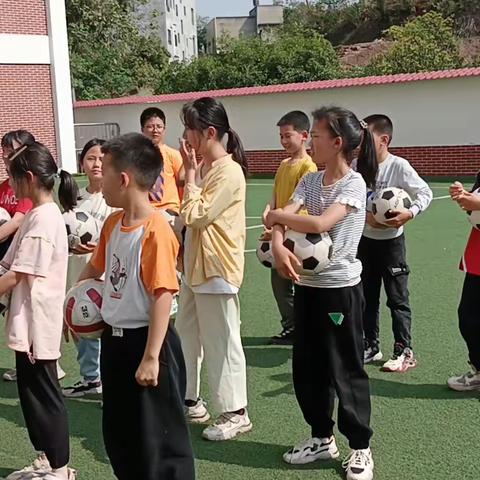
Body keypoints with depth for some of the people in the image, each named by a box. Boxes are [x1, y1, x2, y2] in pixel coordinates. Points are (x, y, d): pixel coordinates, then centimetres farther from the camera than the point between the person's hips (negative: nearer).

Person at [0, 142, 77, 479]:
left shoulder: (44, 217, -18)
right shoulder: (39, 214, 12)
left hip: (37, 322, -9)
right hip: (28, 321, 9)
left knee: (44, 394, 1)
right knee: (32, 393, 16)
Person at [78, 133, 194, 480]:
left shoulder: (156, 231, -22)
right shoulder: (112, 223, 4)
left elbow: (163, 296, -24)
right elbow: (96, 266, 21)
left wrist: (151, 358, -23)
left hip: (145, 341, -9)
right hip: (114, 338, 9)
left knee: (158, 437, 5)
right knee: (119, 433, 22)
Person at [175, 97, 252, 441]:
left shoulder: (228, 171, -17)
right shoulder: (205, 167, 12)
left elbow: (195, 215, -20)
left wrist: (190, 174, -14)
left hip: (216, 270, -10)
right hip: (195, 266, 10)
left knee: (221, 342, 0)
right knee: (186, 335, 18)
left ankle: (235, 413, 14)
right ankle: (190, 401, 33)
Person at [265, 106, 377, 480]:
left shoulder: (354, 183, -13)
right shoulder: (310, 180, 7)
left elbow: (320, 223, -26)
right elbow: (284, 217, -6)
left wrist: (275, 215, -12)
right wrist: (278, 246, -27)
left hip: (341, 287, -7)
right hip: (306, 284, 7)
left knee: (346, 370, 3)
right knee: (307, 367, 13)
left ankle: (361, 448, 20)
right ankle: (322, 438, 31)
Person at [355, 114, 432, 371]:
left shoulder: (399, 166, -15)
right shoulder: (357, 165, -3)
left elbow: (425, 192, -10)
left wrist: (410, 213, -25)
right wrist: (366, 217, -17)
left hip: (391, 241, -5)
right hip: (364, 239, 5)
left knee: (397, 298, 2)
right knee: (367, 296, 13)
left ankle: (404, 351, 12)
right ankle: (371, 347, 27)